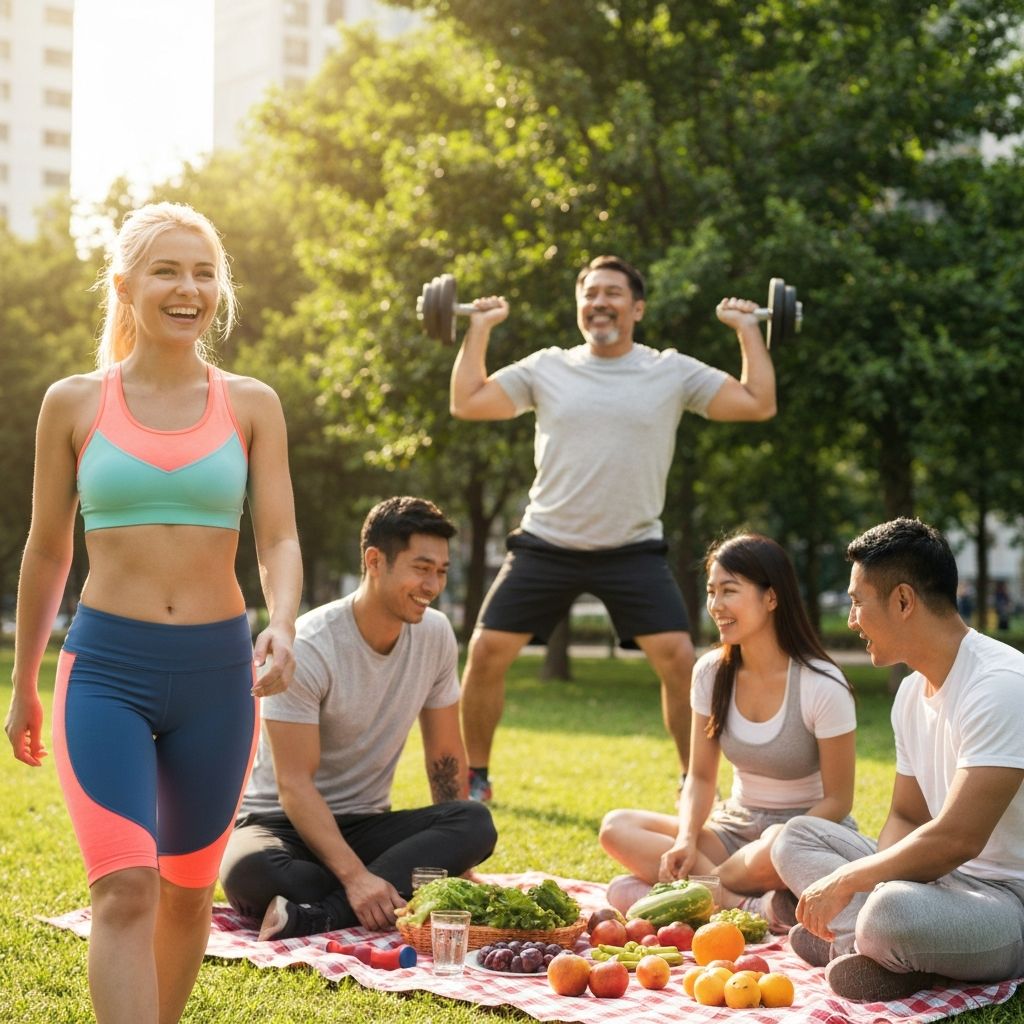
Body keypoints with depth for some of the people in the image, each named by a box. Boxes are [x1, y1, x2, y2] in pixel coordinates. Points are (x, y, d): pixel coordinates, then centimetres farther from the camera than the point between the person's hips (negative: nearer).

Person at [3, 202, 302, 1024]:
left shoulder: (251, 405, 4)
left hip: (217, 670, 2)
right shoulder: (74, 403, 3)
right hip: (106, 668, -2)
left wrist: (283, 627, -21)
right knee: (125, 888, -16)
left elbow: (279, 538, 0)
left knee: (188, 891, 14)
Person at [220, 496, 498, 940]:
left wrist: (454, 860, -1)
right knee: (249, 873, -40)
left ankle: (315, 917, -31)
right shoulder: (307, 648, -19)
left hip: (366, 825, 5)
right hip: (281, 822, -5)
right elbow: (294, 785, -23)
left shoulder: (436, 634, -1)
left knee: (476, 824, -25)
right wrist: (356, 877, -34)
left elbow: (445, 756, 7)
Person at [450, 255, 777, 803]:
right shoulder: (547, 368, 5)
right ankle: (474, 778, 16)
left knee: (678, 658, -13)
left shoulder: (673, 372, 1)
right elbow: (466, 402, 6)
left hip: (633, 550, -1)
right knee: (486, 652, -3)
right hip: (545, 546, 1)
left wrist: (748, 330, 0)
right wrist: (479, 330, 7)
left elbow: (759, 404, -1)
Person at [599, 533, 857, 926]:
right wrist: (687, 840, -16)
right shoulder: (711, 673, -1)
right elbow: (700, 776, 4)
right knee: (616, 827, -17)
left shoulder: (822, 686, -16)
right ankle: (748, 905, -28)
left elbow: (837, 800, -11)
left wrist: (781, 846, -26)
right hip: (737, 825, 6)